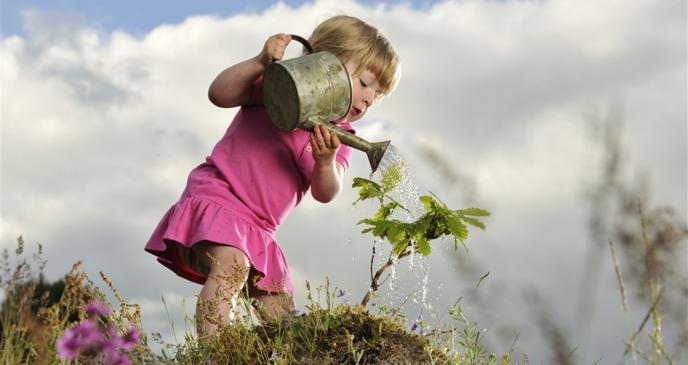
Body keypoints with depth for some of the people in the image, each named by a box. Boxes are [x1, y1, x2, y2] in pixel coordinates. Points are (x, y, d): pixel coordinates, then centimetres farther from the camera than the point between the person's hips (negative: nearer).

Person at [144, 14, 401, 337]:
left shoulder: (338, 137, 10)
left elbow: (325, 194, -4)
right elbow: (219, 94, -17)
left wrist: (326, 162, -26)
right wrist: (261, 62, -31)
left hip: (258, 230, 8)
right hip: (216, 198, -8)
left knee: (282, 318, 8)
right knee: (231, 268, -34)